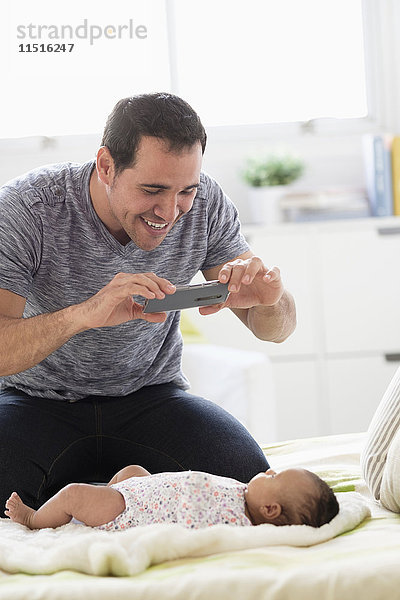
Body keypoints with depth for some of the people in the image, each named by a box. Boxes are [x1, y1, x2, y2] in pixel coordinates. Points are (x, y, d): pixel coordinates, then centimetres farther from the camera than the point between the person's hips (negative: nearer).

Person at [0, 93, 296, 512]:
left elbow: (276, 329, -5)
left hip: (150, 395, 3)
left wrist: (268, 299, -31)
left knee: (248, 478, -24)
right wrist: (83, 313, -49)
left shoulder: (205, 204, -11)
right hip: (41, 401, -3)